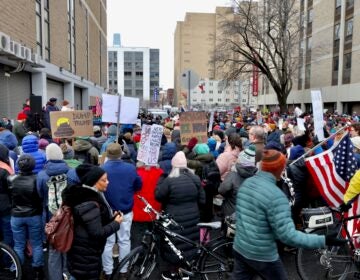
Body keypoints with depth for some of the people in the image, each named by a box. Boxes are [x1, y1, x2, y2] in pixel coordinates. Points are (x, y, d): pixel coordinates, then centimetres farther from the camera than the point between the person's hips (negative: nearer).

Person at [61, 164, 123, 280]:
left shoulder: (84, 194, 3)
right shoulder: (89, 204, -29)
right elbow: (97, 233, -27)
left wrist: (111, 217, 0)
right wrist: (116, 223, -15)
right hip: (86, 257, -10)